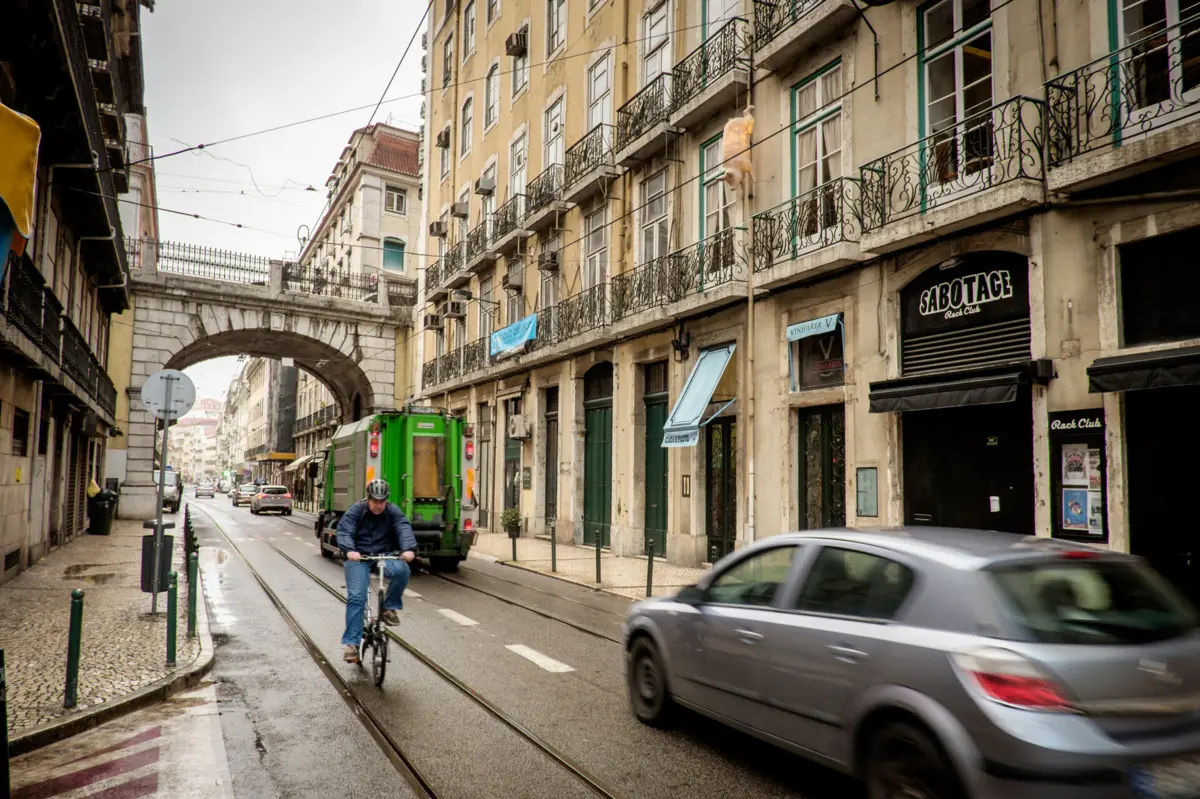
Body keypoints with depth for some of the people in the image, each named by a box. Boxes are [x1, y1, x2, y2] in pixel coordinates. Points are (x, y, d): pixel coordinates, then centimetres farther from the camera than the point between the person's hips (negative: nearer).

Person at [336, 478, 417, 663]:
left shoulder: (393, 511, -1)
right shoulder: (356, 510, -4)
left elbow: (404, 529, -17)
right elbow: (344, 531, -17)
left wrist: (409, 549, -37)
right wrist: (349, 550, -38)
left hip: (385, 556, 1)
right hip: (358, 558, -1)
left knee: (402, 570, -30)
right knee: (356, 597, -15)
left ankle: (389, 608, -7)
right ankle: (351, 643, -6)